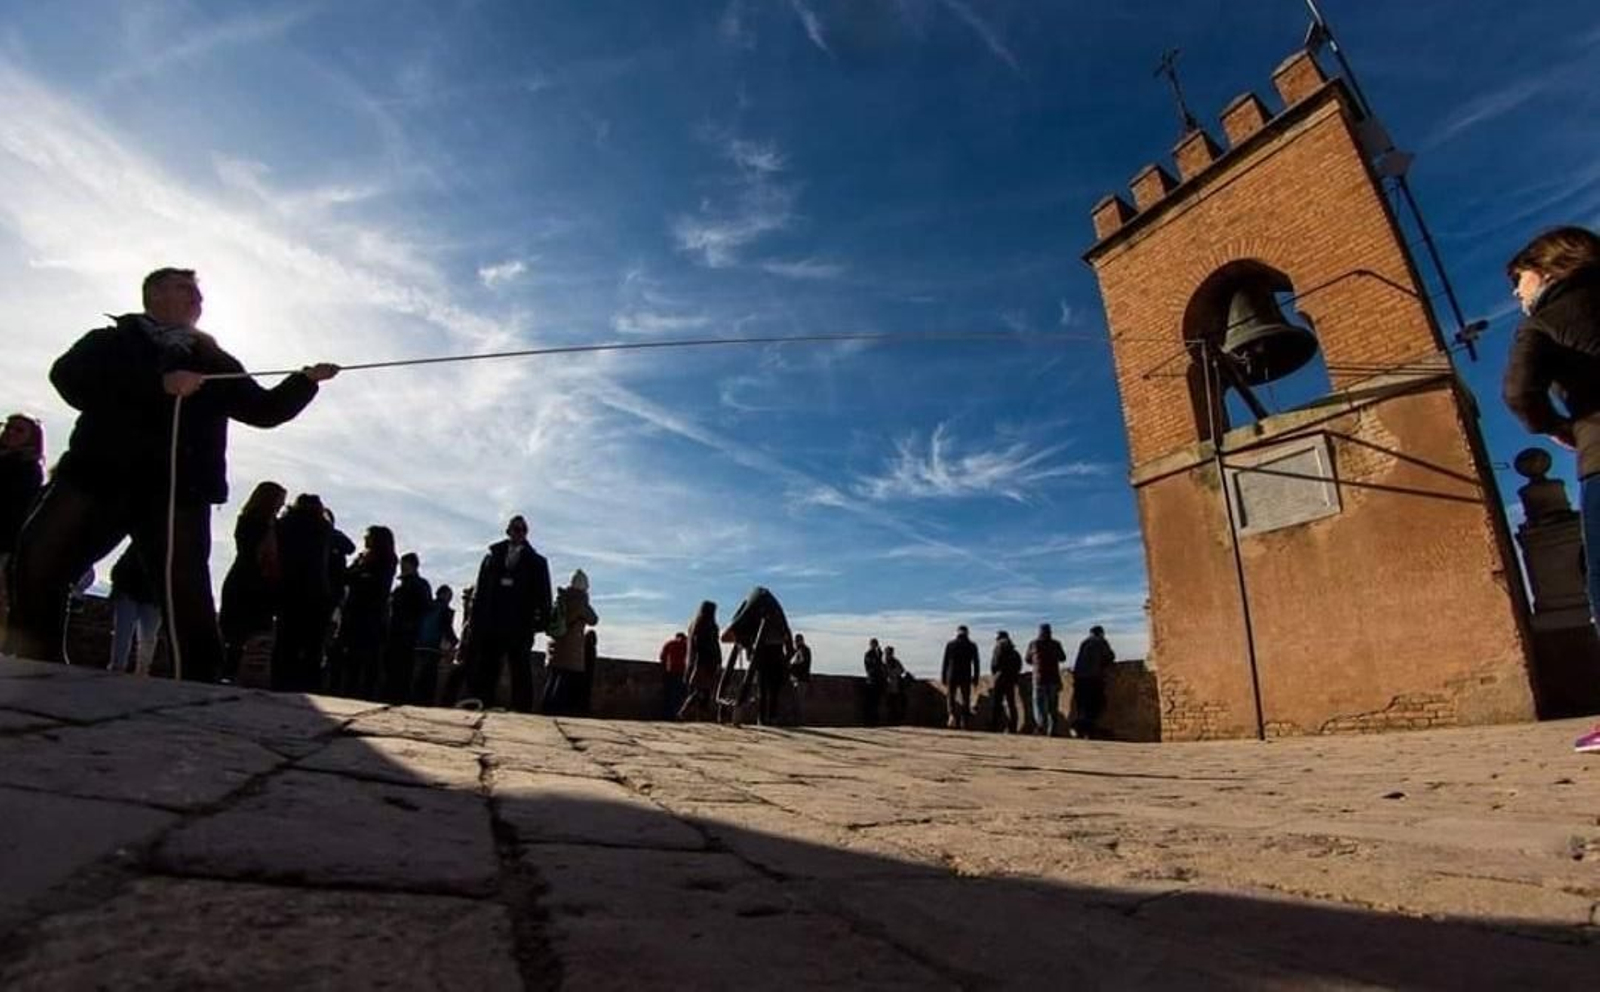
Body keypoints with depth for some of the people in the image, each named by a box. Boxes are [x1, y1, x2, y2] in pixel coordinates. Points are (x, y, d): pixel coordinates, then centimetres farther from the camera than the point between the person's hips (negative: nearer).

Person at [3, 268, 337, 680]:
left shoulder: (214, 362, 23)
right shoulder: (111, 341, 18)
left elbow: (264, 410, 19)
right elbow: (68, 376, -2)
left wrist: (305, 380, 3)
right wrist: (159, 384, -14)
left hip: (178, 486, 0)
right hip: (98, 471, 1)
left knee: (187, 591, -12)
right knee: (35, 563, -10)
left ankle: (200, 689, -14)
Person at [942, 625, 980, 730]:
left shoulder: (950, 644, 1)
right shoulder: (972, 646, 3)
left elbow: (945, 663, 1)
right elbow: (976, 664, 2)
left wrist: (944, 678, 6)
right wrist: (975, 678, 8)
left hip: (952, 676, -1)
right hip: (966, 677, 1)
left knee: (951, 697, 11)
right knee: (965, 699, 9)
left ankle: (953, 714, -13)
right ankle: (965, 722, 7)